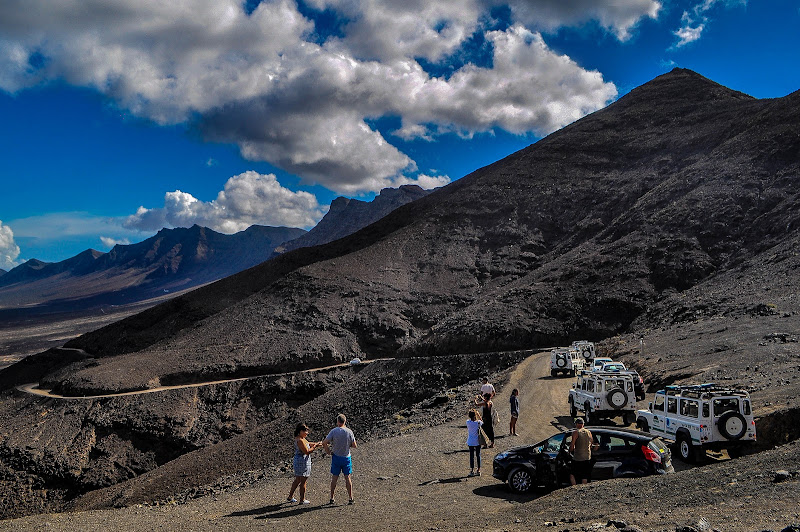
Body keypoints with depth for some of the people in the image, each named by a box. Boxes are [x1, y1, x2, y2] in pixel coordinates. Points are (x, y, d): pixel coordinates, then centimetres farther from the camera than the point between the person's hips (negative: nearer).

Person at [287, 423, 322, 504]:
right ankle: (302, 500, 13)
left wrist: (316, 443, 8)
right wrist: (315, 446, -13)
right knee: (303, 482, 2)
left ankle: (290, 497, 28)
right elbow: (307, 451, -23)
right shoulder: (300, 440, -23)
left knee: (297, 480, 20)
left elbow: (307, 444, 20)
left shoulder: (299, 438, 9)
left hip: (298, 461, 10)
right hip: (302, 462, -10)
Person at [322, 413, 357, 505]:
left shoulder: (334, 431, -11)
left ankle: (332, 498, 15)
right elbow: (354, 446, -5)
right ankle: (351, 498, 10)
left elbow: (324, 443, -16)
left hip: (336, 457, 0)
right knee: (348, 478, 8)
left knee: (334, 478, 9)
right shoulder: (349, 432, -8)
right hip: (346, 457, 0)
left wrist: (328, 451, -1)